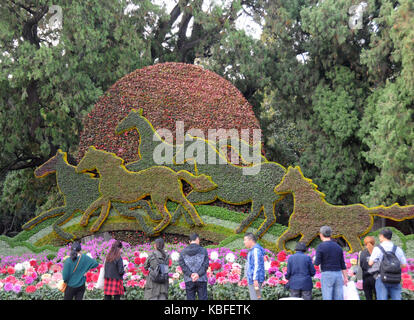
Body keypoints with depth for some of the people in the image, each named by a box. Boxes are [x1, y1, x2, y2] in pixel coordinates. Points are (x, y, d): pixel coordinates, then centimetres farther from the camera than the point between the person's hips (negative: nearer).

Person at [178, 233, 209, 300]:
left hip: (189, 280, 2)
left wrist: (190, 274, -10)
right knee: (203, 298, 2)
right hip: (201, 279, -2)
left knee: (190, 299, 5)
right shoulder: (203, 250, 1)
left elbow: (182, 264, -3)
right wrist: (198, 274, -14)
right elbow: (206, 264, -8)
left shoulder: (183, 252, 6)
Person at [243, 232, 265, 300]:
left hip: (255, 280, -11)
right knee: (253, 298, 12)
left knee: (256, 298, -11)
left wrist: (255, 279, -24)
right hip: (251, 279, 11)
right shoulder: (252, 250, 19)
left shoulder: (256, 250, -12)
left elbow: (257, 265, -19)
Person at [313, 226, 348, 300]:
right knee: (339, 298, 5)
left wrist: (315, 260, 12)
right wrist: (345, 277, 14)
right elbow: (342, 264, 11)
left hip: (326, 274, -5)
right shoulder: (338, 246, 10)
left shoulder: (321, 246, -7)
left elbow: (317, 263, -10)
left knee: (327, 298, -2)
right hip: (338, 274, 5)